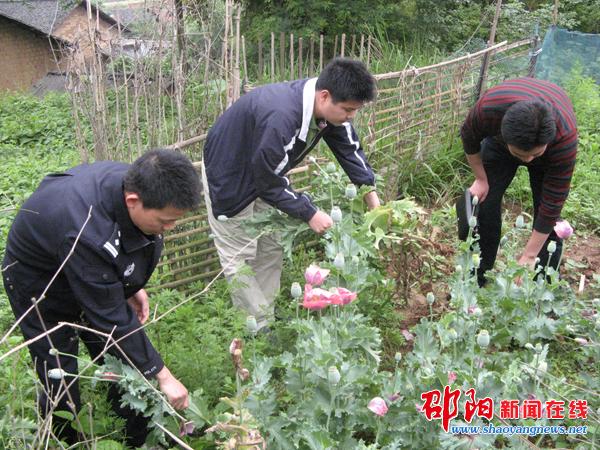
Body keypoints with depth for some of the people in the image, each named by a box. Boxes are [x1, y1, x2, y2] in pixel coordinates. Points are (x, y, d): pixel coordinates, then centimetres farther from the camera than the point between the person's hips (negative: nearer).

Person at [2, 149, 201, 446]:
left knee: (126, 366, 10)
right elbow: (111, 318, -35)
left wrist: (132, 286, -1)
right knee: (62, 389, 0)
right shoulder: (86, 232, -44)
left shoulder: (134, 181, -23)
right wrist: (161, 375, -27)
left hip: (100, 275, 6)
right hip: (41, 285, -6)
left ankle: (140, 439, 29)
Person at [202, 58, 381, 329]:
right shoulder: (280, 117, -42)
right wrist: (309, 213, -24)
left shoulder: (329, 106, -17)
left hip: (266, 174, 8)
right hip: (230, 178, -8)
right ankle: (258, 328, 12)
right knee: (239, 257, -1)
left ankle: (267, 320, 24)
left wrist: (370, 191, -9)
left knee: (272, 250, 12)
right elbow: (269, 182, -31)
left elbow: (349, 147, -1)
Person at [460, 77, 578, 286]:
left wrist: (528, 257, -30)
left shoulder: (565, 136, -43)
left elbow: (552, 204, -34)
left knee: (548, 216, -9)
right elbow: (469, 137, -15)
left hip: (550, 147, -1)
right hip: (499, 141, 1)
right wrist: (481, 179, -10)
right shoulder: (487, 108, -43)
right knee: (484, 206, -5)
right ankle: (475, 282, 9)